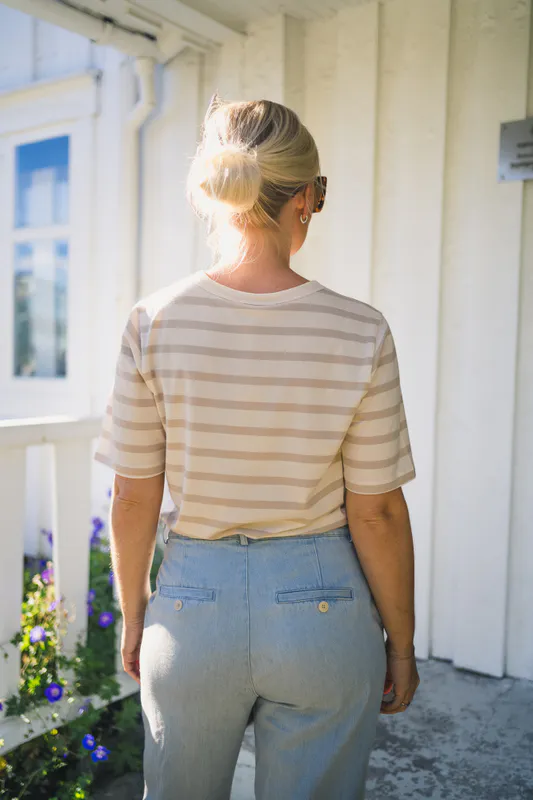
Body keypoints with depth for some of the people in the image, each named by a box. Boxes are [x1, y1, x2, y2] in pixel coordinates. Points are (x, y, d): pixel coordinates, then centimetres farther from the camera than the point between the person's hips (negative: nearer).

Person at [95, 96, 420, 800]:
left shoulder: (154, 324, -10)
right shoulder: (360, 334, -13)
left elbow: (134, 498, -4)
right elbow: (376, 513, -9)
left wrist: (133, 611, 11)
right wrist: (401, 643, 5)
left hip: (192, 604, 1)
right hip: (323, 608, 0)